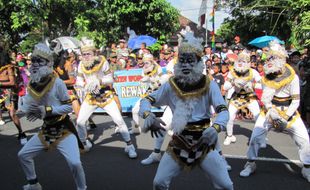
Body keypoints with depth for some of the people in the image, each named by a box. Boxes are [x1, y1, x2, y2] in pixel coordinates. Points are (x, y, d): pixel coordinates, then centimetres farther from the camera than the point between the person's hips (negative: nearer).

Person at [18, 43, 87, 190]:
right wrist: (28, 110, -16)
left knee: (75, 163, -19)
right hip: (46, 130, 7)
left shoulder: (57, 83, -17)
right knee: (23, 155, 15)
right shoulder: (32, 84, 1)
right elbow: (27, 107, 7)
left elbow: (69, 107, -15)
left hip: (63, 130, -7)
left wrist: (47, 110, -24)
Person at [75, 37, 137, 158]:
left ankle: (129, 146, 7)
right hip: (90, 97, 4)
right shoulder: (81, 64, -4)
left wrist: (99, 81, -33)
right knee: (80, 122, 1)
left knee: (119, 120, -9)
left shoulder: (102, 61, -16)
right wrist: (85, 85, -22)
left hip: (106, 96, -3)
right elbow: (78, 81, -1)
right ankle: (84, 144, 28)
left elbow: (110, 79, -15)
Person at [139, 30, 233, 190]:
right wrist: (148, 116, -25)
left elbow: (223, 111, -16)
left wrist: (215, 128, -37)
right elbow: (146, 100, -3)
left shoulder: (209, 85, -10)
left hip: (203, 144, -1)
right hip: (178, 143, 1)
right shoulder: (171, 85, -7)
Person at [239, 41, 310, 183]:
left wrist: (285, 118, -21)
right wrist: (274, 115, -25)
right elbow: (266, 99, -12)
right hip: (270, 110, 1)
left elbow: (296, 101, -12)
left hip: (289, 112, -1)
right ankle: (250, 164, 11)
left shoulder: (292, 77, -13)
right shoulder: (267, 77, -8)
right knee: (256, 135, -8)